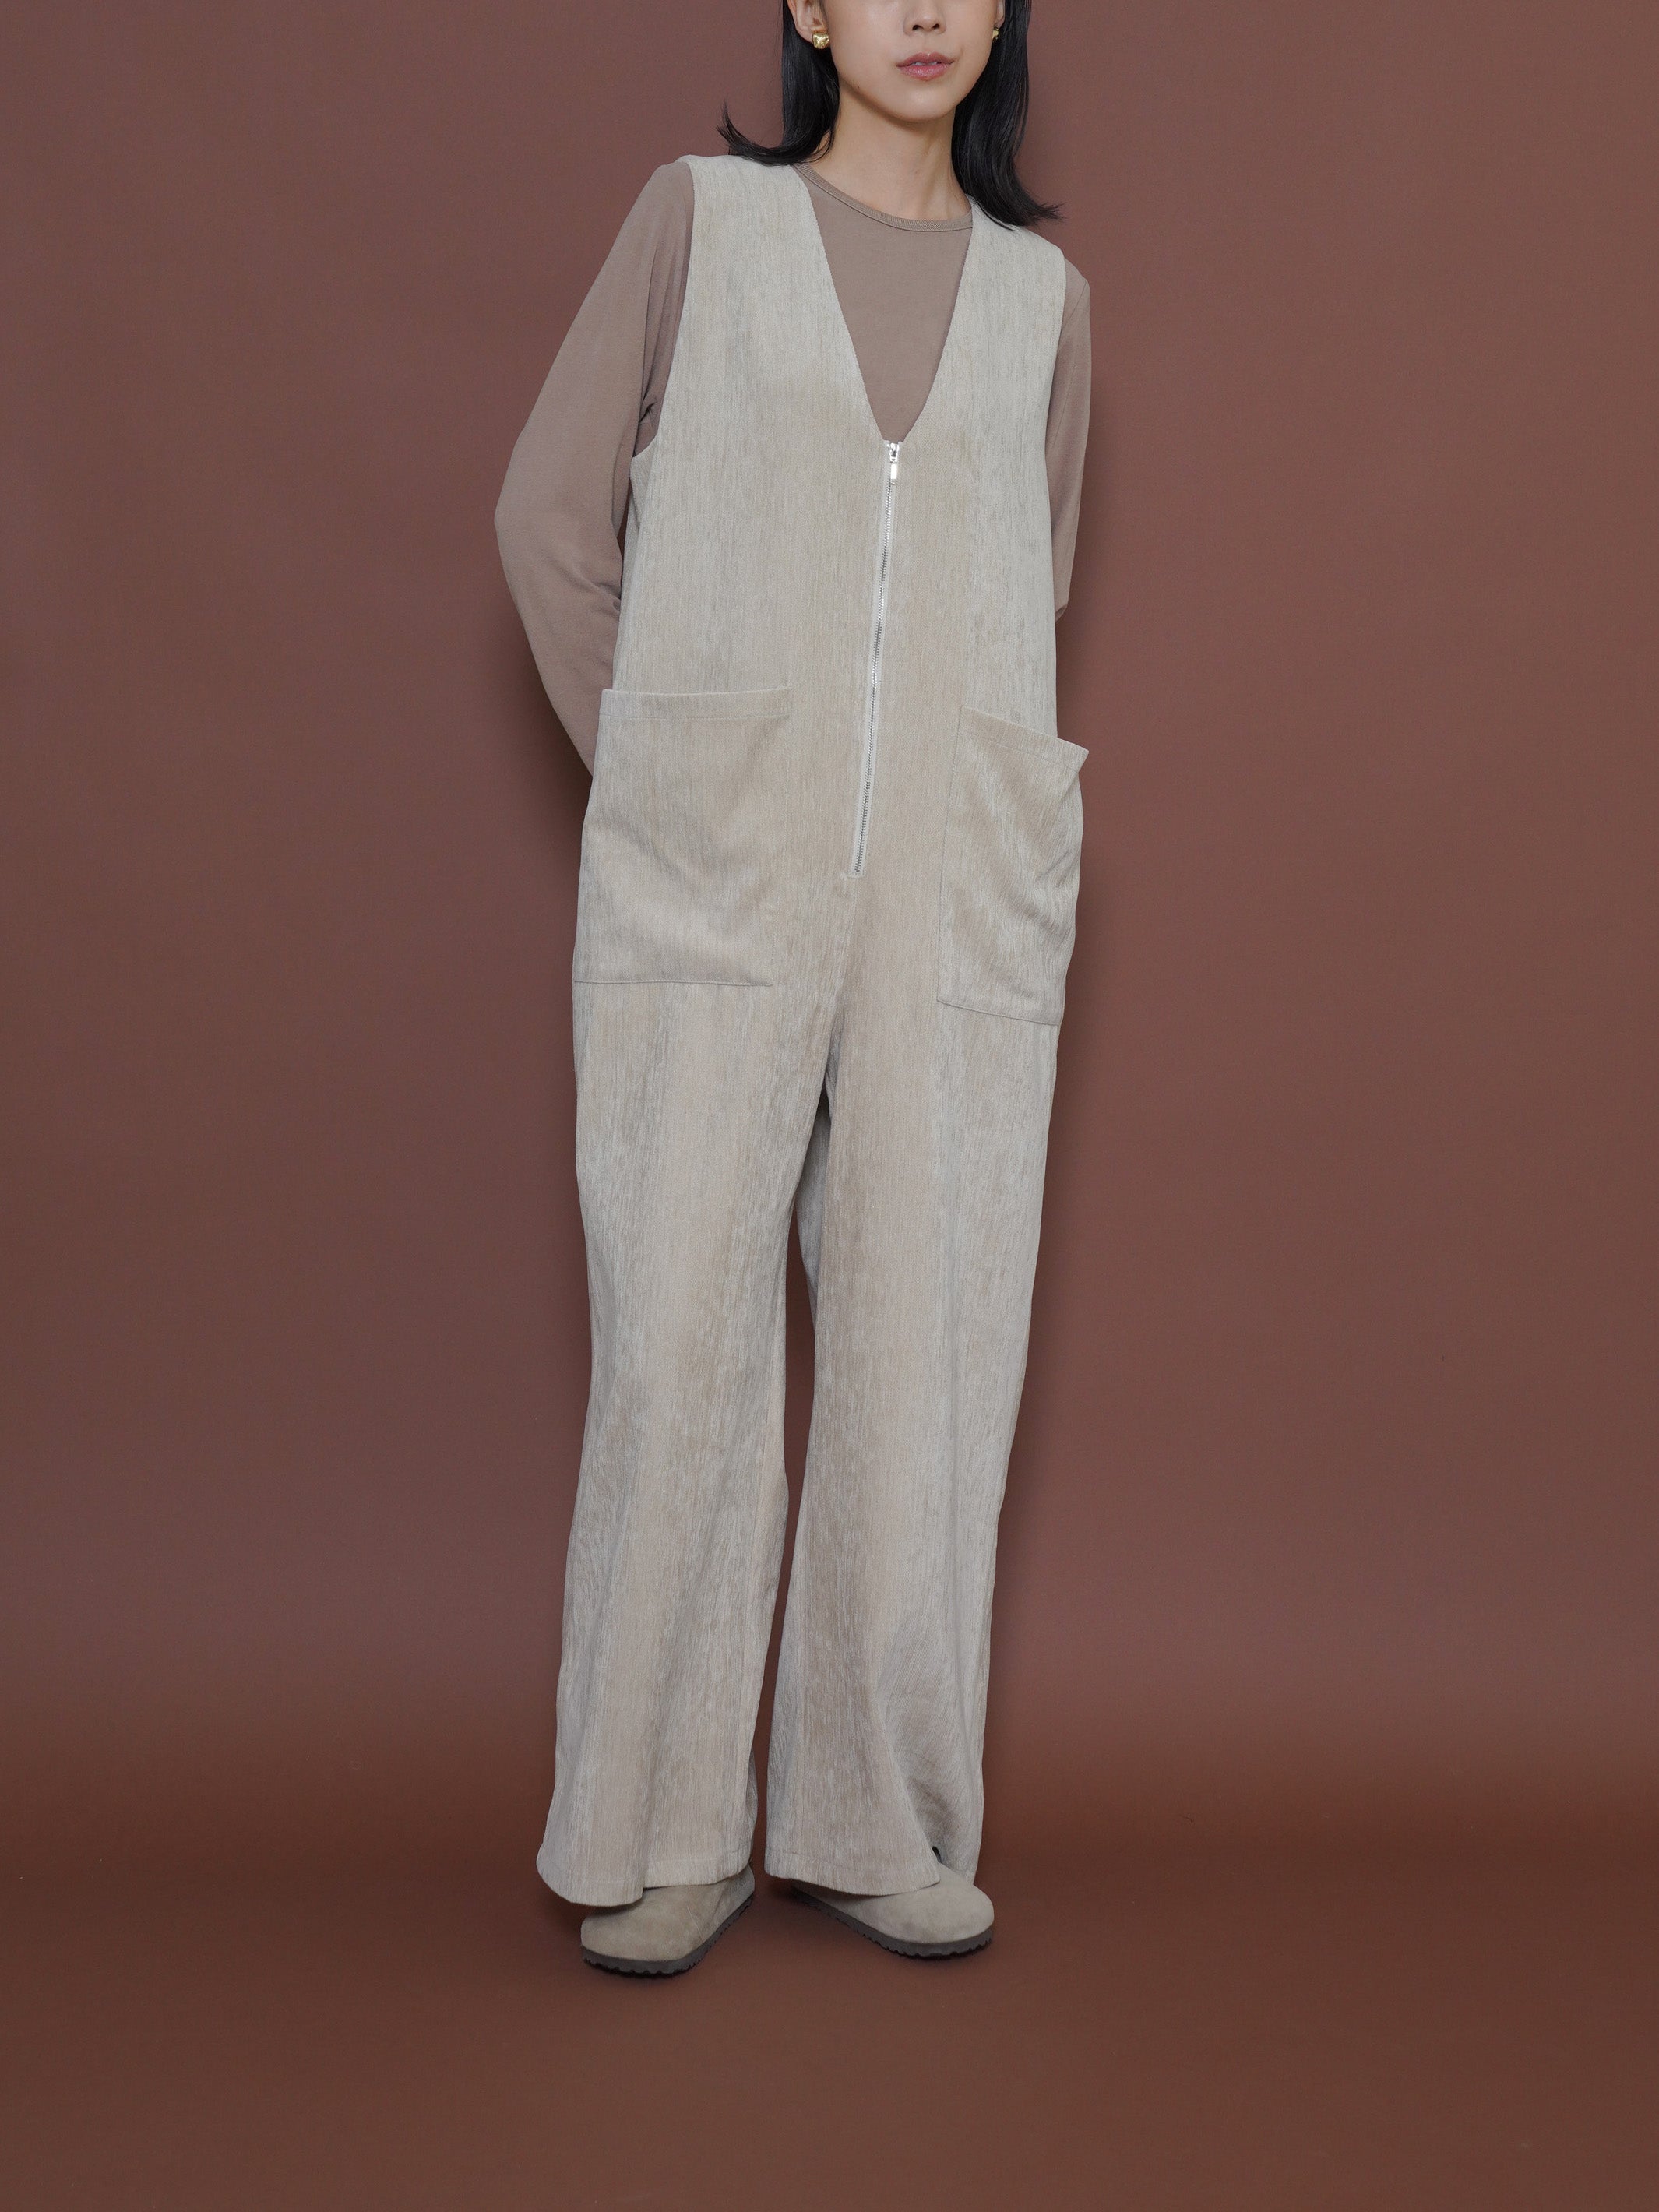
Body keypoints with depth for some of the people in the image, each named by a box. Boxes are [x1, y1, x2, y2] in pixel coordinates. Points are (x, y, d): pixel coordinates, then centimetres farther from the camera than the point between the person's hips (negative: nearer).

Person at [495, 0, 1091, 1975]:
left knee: (925, 1345, 2)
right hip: (713, 880, -2)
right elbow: (553, 512, 7)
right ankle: (663, 1827, 9)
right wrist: (652, 775, 5)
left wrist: (967, 796, 13)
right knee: (682, 1344, -3)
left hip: (957, 887, 3)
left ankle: (876, 1822, 15)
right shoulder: (703, 215, 8)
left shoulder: (1040, 294, 14)